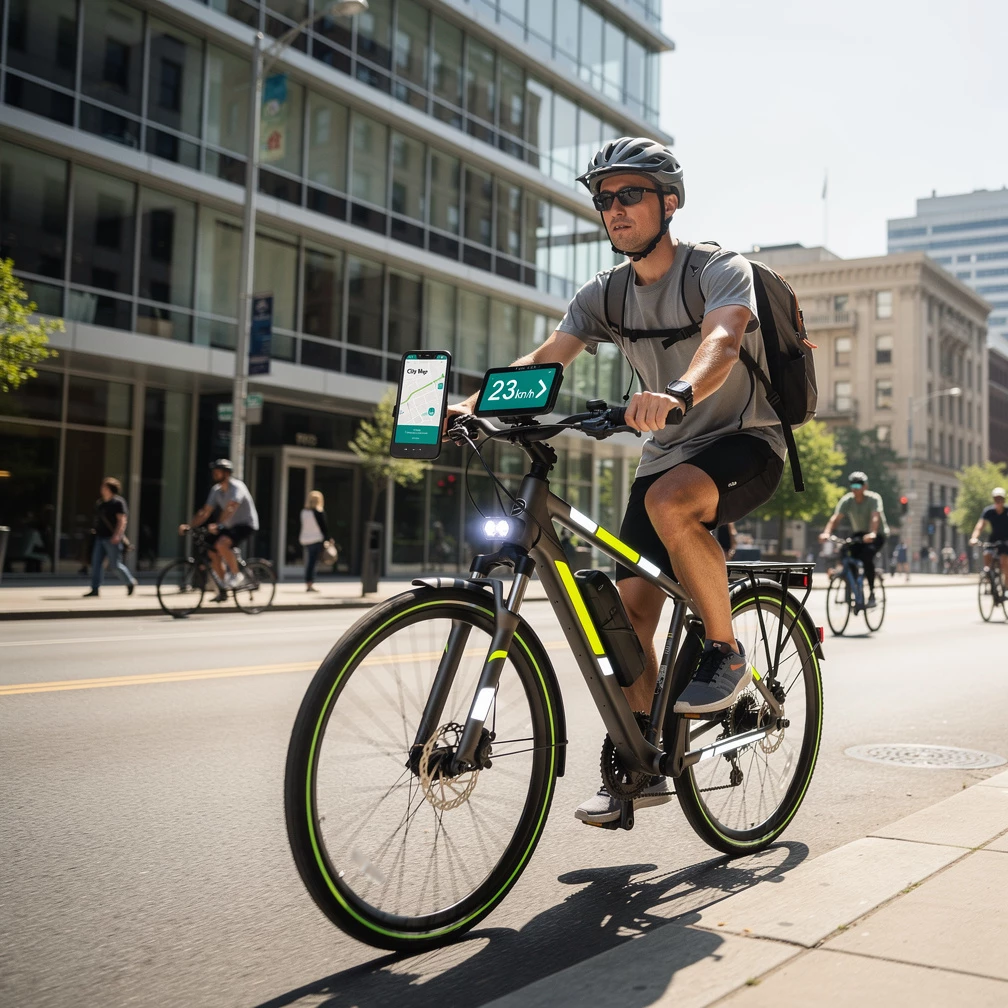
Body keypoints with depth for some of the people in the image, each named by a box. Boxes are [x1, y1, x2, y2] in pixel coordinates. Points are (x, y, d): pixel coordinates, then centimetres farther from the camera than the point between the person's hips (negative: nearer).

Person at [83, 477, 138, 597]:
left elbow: (122, 520, -15)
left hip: (112, 539, -7)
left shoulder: (118, 502, -8)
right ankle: (95, 589, 2)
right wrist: (95, 529, 16)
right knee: (96, 563, 0)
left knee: (115, 564, -3)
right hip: (100, 537, 8)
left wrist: (117, 535, -24)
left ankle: (130, 582, 17)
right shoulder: (99, 503, 14)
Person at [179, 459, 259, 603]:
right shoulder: (216, 490, 5)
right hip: (230, 526, 8)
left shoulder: (236, 487, -19)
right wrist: (189, 526, -13)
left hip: (246, 524, -8)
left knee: (222, 543, -32)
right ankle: (223, 591, 9)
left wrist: (217, 525, -49)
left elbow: (230, 508, -35)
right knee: (212, 552, -3)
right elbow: (205, 512, 1)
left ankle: (235, 574, -12)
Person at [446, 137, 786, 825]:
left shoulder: (722, 270, -13)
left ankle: (725, 653, -18)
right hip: (667, 453, 6)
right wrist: (476, 404, -28)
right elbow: (545, 359, -9)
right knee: (630, 605, -5)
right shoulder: (606, 297, 4)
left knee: (670, 499, -38)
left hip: (746, 440, -6)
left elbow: (722, 339, -34)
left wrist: (676, 394, -56)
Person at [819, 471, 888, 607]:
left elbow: (875, 517, -34)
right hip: (858, 533, 4)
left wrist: (872, 534, -53)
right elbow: (835, 517, -22)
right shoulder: (846, 500, -9)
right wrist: (826, 532, -40)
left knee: (867, 554, -32)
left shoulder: (874, 499, -17)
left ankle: (872, 593, -24)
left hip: (877, 534, -4)